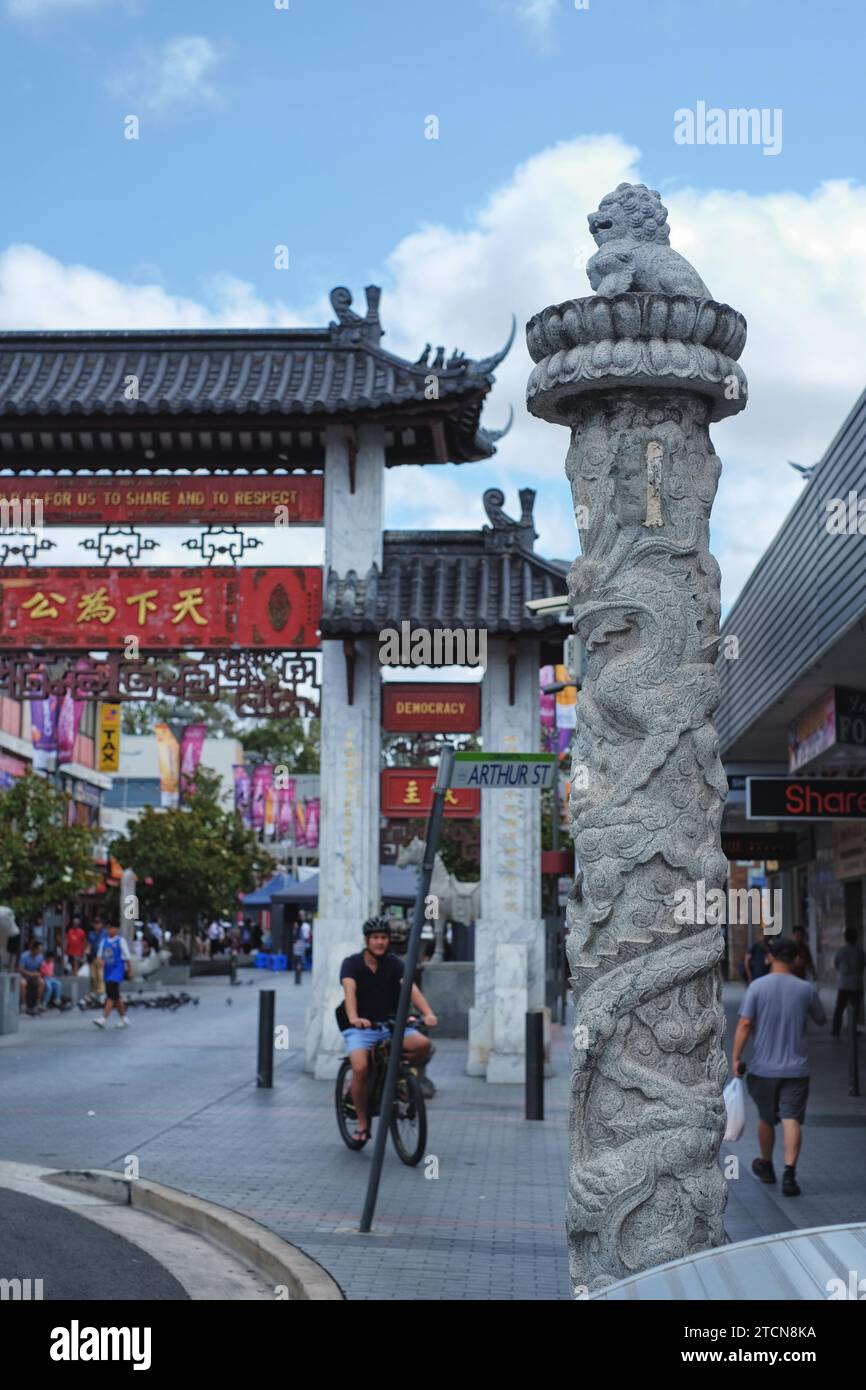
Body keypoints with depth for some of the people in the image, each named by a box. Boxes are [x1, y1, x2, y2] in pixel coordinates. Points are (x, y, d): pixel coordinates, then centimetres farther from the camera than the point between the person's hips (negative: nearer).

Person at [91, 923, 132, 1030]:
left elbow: (127, 957, -2)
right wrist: (100, 961, -7)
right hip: (108, 970, 7)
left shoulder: (120, 940, -5)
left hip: (117, 969, -7)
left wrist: (129, 970, -1)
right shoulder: (104, 940, 10)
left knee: (111, 995, -15)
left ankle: (104, 1019, -22)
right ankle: (123, 1018, 24)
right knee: (115, 997, 13)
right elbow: (100, 955, 15)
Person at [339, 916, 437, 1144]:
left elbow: (411, 988, -18)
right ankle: (362, 1123, -9)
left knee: (422, 1044, -25)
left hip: (390, 1025, 2)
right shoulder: (352, 963, -6)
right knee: (360, 1068, -29)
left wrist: (428, 1014, -36)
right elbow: (349, 991, -25)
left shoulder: (394, 963, -1)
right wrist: (354, 1019, -45)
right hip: (360, 1028, -2)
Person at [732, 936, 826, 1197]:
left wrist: (736, 1057, -8)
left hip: (763, 1067, 1)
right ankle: (789, 1174, -18)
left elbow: (744, 1023, -12)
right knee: (791, 1119, -5)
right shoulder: (806, 989, -2)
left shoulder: (757, 986, -7)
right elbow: (821, 1019, 14)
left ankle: (766, 1166, 36)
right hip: (796, 1068, 0)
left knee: (766, 1119, 17)